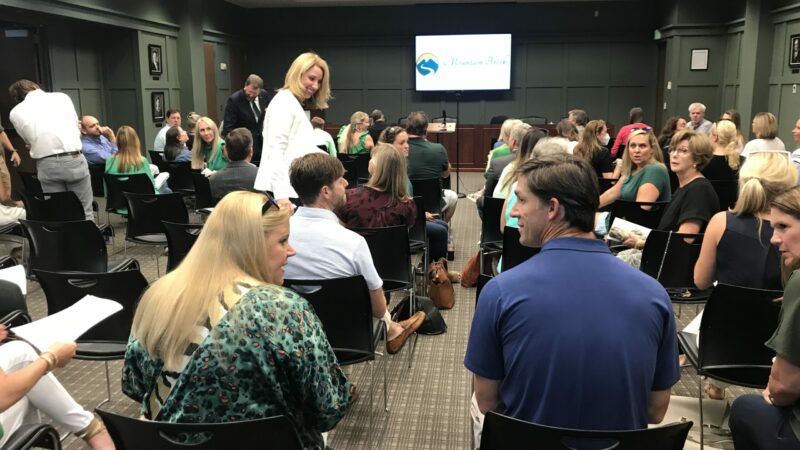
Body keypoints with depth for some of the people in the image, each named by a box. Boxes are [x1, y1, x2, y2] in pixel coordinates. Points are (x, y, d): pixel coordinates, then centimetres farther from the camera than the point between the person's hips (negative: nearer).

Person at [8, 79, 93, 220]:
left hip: (46, 165, 1)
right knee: (85, 213, 5)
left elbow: (28, 139, 12)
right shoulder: (61, 97, 8)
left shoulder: (15, 112, 9)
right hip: (73, 160, -1)